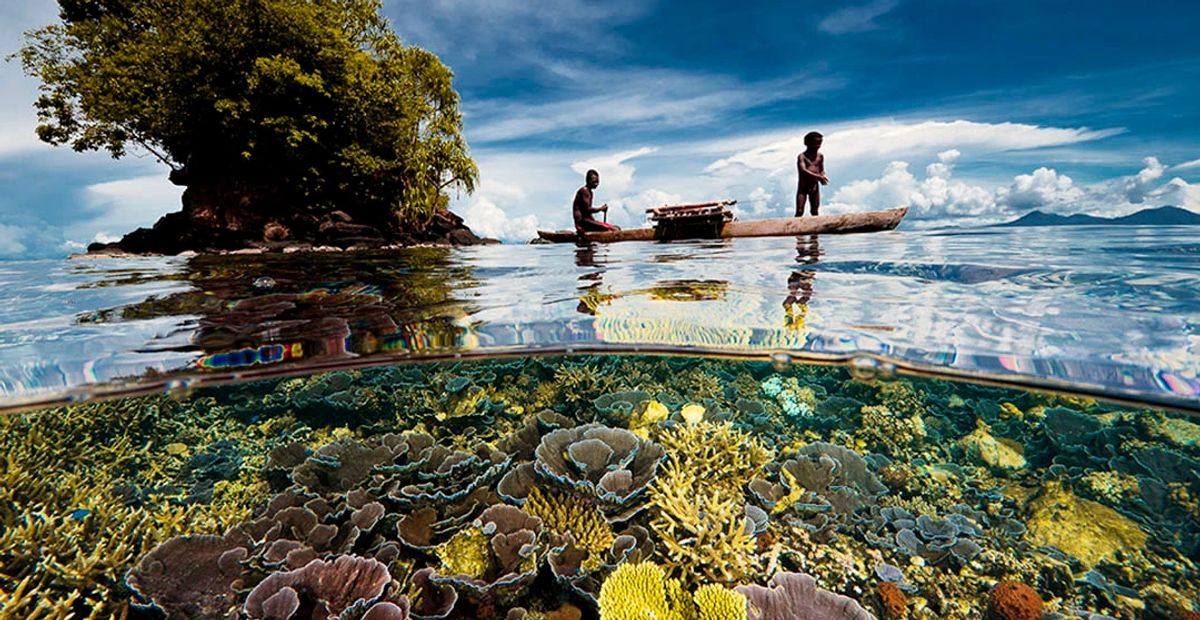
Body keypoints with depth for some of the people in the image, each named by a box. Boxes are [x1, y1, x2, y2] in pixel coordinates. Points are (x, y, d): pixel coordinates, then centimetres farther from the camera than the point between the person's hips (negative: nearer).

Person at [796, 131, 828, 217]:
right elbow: (803, 170, -23)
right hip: (803, 186, -4)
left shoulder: (820, 156, 6)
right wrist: (818, 176, -32)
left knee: (815, 212, 10)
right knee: (799, 212, -8)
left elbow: (821, 170, 16)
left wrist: (822, 178, -8)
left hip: (815, 186, 5)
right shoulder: (802, 156, -9)